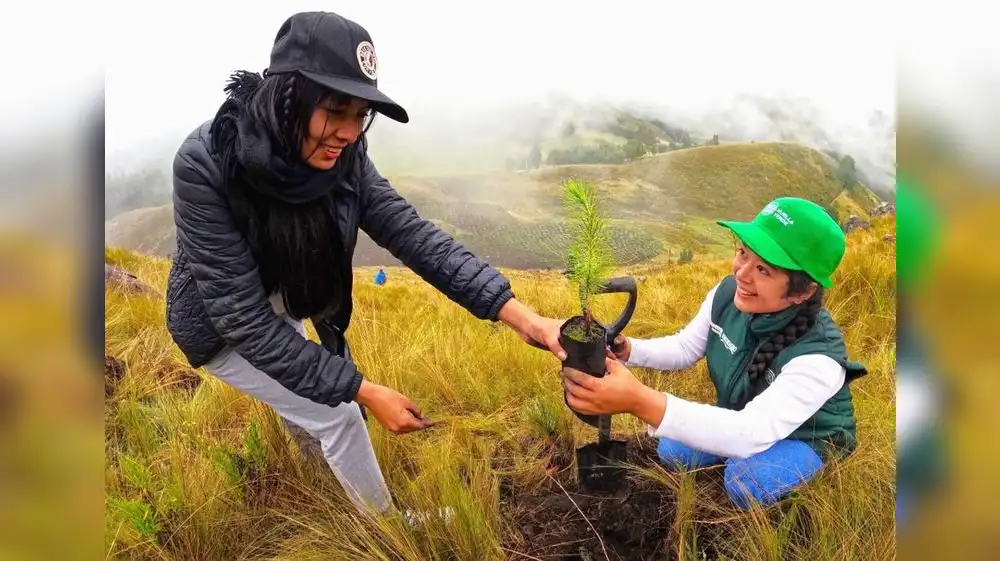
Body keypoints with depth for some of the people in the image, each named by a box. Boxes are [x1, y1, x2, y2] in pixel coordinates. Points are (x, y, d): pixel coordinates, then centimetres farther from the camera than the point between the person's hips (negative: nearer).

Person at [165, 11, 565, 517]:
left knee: (309, 401, 26)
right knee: (335, 416, -5)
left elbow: (413, 235, -25)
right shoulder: (205, 164, -37)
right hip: (220, 327, -5)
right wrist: (363, 391, -36)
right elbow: (243, 316, -36)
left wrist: (519, 315, -35)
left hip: (282, 312, 5)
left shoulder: (343, 158, -22)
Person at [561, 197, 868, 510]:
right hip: (740, 420, 6)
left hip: (805, 439, -5)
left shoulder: (818, 357, -39)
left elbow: (753, 434, -51)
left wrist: (640, 402, -63)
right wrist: (628, 350, -27)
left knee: (747, 480, -32)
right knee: (672, 451, -11)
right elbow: (685, 348, -3)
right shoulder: (728, 294, -21)